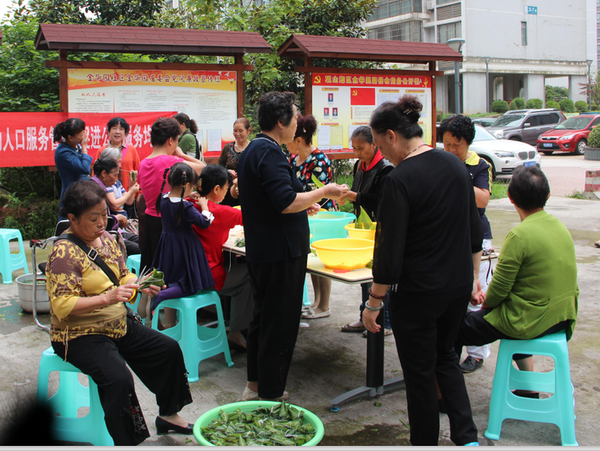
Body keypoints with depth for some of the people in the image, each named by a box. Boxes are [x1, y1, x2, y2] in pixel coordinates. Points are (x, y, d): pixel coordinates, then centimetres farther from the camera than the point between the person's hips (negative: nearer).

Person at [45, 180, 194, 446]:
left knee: (169, 349, 6)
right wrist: (106, 298, -34)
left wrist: (140, 285, -6)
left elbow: (123, 276, 16)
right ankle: (124, 442, -12)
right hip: (80, 335, -8)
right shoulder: (64, 253, -19)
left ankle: (168, 415, 23)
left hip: (119, 324, 9)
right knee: (118, 378, -30)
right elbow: (61, 306, -25)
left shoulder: (106, 239, 5)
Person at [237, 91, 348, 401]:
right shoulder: (270, 152, -19)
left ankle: (255, 385, 32)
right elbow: (286, 203, -26)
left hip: (261, 250, 11)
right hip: (280, 253, -11)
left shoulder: (253, 150, 15)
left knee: (262, 316, 20)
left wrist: (303, 204, 23)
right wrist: (323, 192, -14)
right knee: (279, 324, -2)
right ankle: (270, 396, 7)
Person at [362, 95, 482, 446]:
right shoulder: (455, 164, 2)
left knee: (420, 372, 10)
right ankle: (466, 437, 21)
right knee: (445, 356, 26)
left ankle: (425, 442, 24)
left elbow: (389, 253, -19)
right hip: (458, 287, 7)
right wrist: (472, 278, 20)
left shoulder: (400, 180, -20)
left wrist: (373, 303, -9)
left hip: (417, 292, -7)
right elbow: (475, 232, 10)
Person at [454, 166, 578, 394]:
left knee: (455, 328, 6)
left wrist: (485, 301, 6)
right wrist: (490, 296, 12)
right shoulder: (560, 226, 4)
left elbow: (499, 288, -18)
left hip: (531, 323, -8)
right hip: (563, 318, 8)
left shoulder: (519, 235, -21)